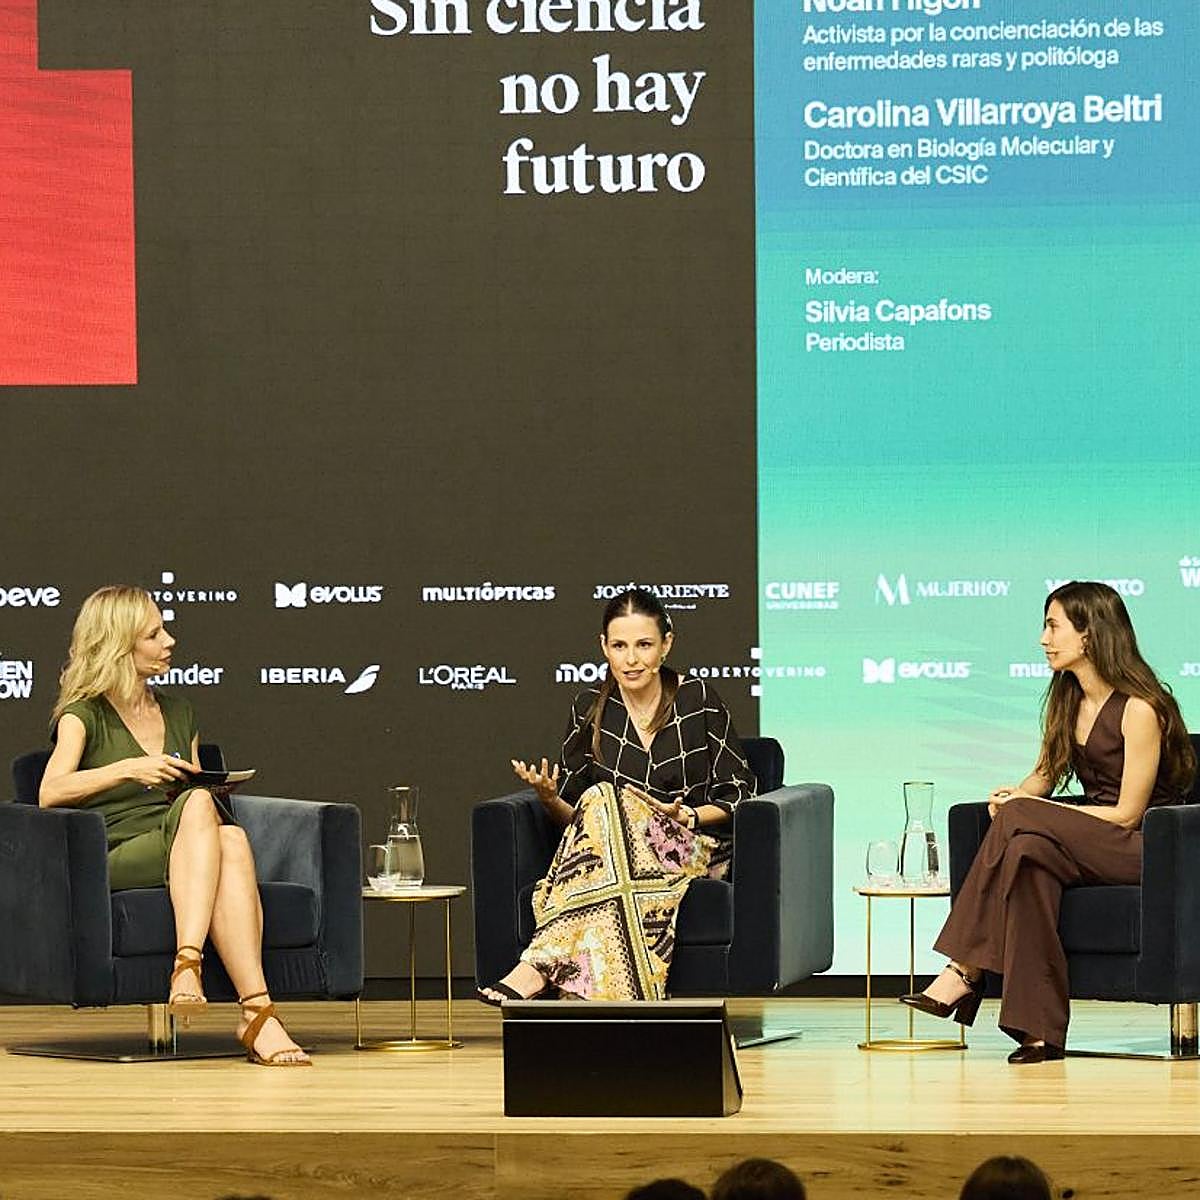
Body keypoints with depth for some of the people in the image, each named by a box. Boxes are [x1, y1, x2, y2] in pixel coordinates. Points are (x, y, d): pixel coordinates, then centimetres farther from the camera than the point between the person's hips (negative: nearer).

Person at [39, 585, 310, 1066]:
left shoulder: (177, 711, 25)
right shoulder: (83, 715, 7)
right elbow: (50, 792, -10)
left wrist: (211, 794, 9)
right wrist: (128, 769, -18)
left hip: (185, 857, 5)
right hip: (115, 859, -4)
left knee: (230, 840, -35)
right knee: (198, 804, -37)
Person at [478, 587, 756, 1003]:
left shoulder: (697, 700, 1)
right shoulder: (589, 709, 8)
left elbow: (738, 794, 3)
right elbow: (573, 816, 9)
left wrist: (688, 817, -15)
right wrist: (550, 799, -13)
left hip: (690, 851, -2)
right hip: (608, 859, 3)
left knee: (605, 801, -32)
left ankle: (539, 966, -44)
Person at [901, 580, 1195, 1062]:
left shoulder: (1139, 708, -13)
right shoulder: (1067, 698, 11)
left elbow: (1128, 813, -15)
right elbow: (1046, 774, 18)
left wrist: (1025, 808, -15)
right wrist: (1017, 794, -8)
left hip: (1141, 846, -7)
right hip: (1090, 845, 7)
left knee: (1019, 823, -29)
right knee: (1028, 850, -29)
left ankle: (963, 973, -25)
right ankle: (1039, 1029, -36)